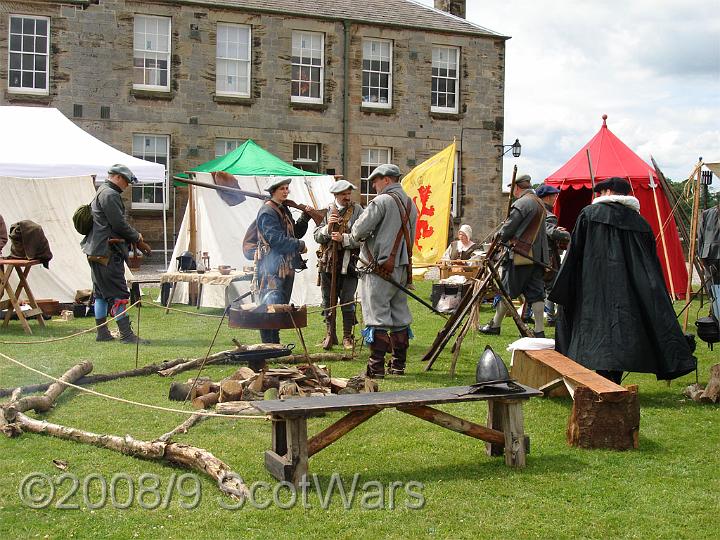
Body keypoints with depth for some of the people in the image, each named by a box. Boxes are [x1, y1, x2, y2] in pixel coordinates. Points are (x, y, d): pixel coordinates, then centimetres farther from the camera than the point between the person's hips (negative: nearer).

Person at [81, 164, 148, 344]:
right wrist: (136, 236, -2)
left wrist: (131, 237, 14)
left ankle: (102, 332, 20)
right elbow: (119, 224, -18)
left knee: (101, 292, 14)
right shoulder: (110, 194, -13)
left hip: (96, 251, 11)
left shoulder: (101, 192, 21)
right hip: (107, 252, -11)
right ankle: (126, 334, -8)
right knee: (118, 293, -9)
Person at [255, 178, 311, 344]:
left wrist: (305, 217, 7)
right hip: (272, 268, -10)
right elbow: (276, 239, -20)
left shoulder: (284, 210, 19)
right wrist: (300, 245, -12)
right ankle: (269, 344, -10)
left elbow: (295, 232, 22)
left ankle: (275, 344, 18)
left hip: (286, 266, 10)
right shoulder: (267, 212, -11)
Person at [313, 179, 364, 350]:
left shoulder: (357, 211, -1)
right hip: (328, 263, 3)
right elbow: (317, 237, 5)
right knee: (328, 302, 9)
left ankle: (347, 337, 12)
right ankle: (330, 335, 21)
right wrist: (327, 227, -12)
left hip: (349, 264, -3)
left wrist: (343, 238, -19)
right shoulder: (327, 211, 7)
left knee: (347, 302, 1)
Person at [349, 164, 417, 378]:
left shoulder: (381, 202, -12)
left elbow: (359, 231, -14)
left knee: (377, 318, -5)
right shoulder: (410, 204, 13)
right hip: (403, 268, 8)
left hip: (379, 267, -8)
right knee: (400, 317, 12)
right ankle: (398, 365, 18)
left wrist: (354, 236, 7)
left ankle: (376, 368, -5)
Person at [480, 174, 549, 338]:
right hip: (537, 255, 8)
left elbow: (509, 227, -12)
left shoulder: (522, 203, -14)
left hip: (520, 254, -8)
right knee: (535, 293, 5)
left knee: (506, 290, 3)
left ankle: (495, 325, 13)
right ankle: (539, 331, 2)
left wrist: (500, 235, 9)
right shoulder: (539, 203, 16)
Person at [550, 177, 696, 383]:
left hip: (595, 290, -4)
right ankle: (614, 384, 15)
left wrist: (563, 292, 2)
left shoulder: (589, 213, 0)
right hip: (629, 294, 4)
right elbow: (653, 264, 11)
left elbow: (574, 252, -2)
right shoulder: (640, 221, 10)